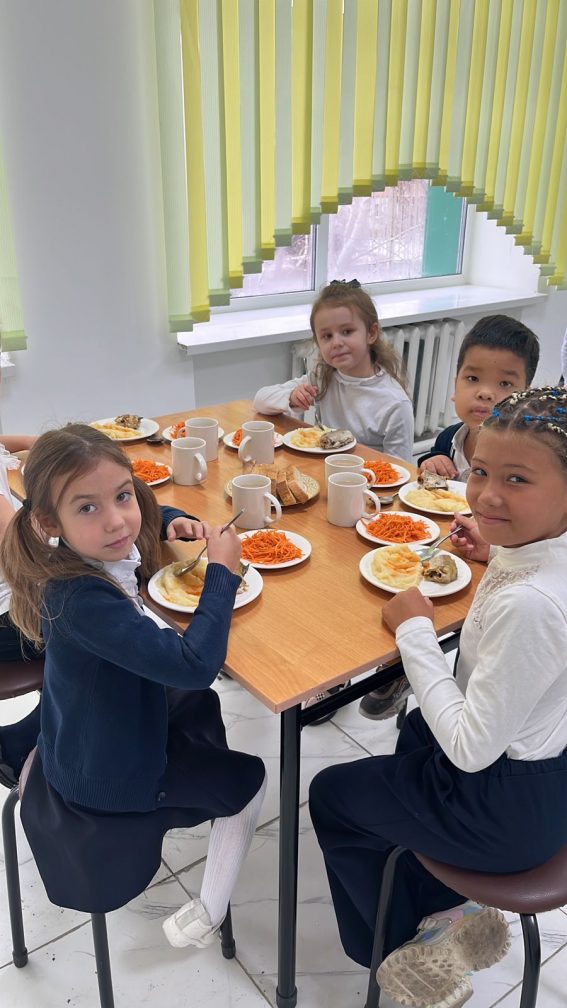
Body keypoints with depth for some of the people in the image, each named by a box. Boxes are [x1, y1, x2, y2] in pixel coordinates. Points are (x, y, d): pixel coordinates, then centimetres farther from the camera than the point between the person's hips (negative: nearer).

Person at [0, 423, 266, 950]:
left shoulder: (95, 552, -14)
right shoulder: (81, 600, -40)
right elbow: (195, 665, -45)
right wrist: (222, 570, -34)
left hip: (86, 743, 8)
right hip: (109, 777, -8)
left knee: (201, 706, 32)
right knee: (250, 781, 12)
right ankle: (206, 914, 22)